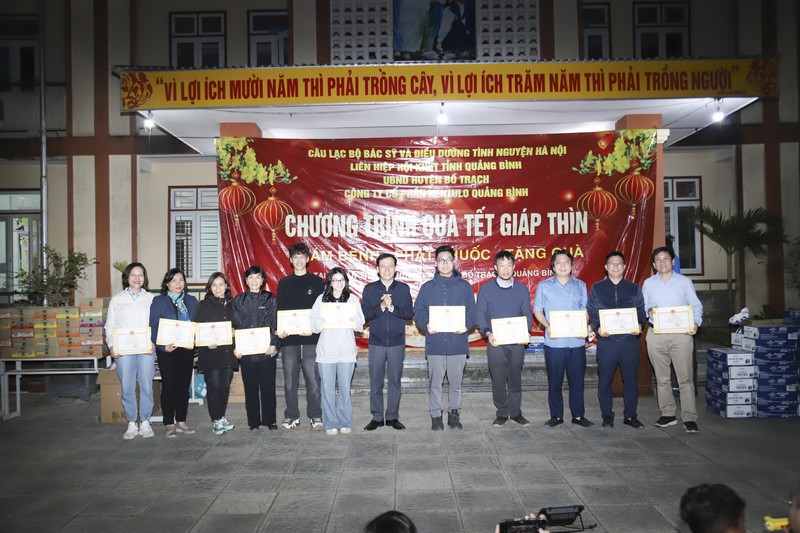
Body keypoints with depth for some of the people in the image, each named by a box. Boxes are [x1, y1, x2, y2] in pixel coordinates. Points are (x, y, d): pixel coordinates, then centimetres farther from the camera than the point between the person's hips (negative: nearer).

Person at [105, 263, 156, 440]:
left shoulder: (151, 299, 8)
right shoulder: (117, 299, 10)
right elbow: (109, 326, 9)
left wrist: (153, 343, -11)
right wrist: (111, 346, -5)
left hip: (146, 350, 0)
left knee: (146, 386, 0)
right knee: (127, 388, 1)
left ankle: (145, 422, 12)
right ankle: (131, 424, 12)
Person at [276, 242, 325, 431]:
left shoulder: (317, 282, 7)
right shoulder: (284, 283, 13)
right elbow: (280, 310, 10)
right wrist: (279, 329, -8)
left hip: (311, 339, -2)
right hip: (289, 340, 2)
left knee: (313, 380, -1)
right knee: (290, 381, 5)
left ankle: (316, 416, 11)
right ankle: (291, 417, 16)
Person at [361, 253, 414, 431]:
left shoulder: (403, 289, 4)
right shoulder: (369, 289, 3)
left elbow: (410, 313, -3)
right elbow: (365, 314, -5)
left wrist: (392, 307, -17)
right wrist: (381, 306, -20)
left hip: (397, 343, 0)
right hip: (376, 343, 0)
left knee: (395, 381, 7)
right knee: (375, 382, 4)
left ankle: (392, 416, 17)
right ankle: (376, 417, 15)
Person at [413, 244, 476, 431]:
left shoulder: (464, 286, 6)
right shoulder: (427, 287, 6)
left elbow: (471, 311, 5)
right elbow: (418, 311, 4)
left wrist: (466, 325, -13)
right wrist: (426, 325, -14)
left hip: (458, 342, 0)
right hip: (435, 342, 0)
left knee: (455, 382, 9)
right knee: (435, 382, 6)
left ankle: (454, 414, 22)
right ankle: (436, 415, 17)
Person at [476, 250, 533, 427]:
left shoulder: (522, 289, 7)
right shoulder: (486, 289, 2)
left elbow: (528, 315, 8)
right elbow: (480, 315, 0)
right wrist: (488, 333, -15)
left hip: (517, 342, 1)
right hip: (495, 342, -1)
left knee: (515, 377, 8)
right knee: (498, 379, 3)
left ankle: (515, 412, 20)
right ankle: (502, 413, 15)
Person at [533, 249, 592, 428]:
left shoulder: (580, 285, 11)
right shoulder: (544, 286, 5)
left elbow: (585, 310, 13)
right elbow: (537, 310, 5)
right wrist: (547, 326, -11)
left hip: (576, 341, 2)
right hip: (554, 341, -1)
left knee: (577, 379, 6)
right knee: (555, 380, 5)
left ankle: (578, 415, 18)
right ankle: (556, 415, 16)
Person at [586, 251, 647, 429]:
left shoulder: (634, 288, 12)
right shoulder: (596, 288, 9)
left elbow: (641, 311, 10)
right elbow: (591, 311, 4)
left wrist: (639, 325, -10)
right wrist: (598, 327, -13)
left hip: (630, 339, 1)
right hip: (606, 340, -1)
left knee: (631, 379, 6)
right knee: (605, 380, 3)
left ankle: (630, 415, 18)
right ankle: (607, 416, 15)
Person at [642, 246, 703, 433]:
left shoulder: (684, 281, 7)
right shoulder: (648, 283, 12)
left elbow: (696, 305, 5)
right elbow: (642, 306, 11)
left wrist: (696, 323, -12)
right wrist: (649, 311, -11)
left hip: (681, 333, -2)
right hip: (656, 335, 2)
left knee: (685, 377, -6)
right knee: (661, 378, 8)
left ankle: (689, 418, -2)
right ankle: (668, 415, 17)